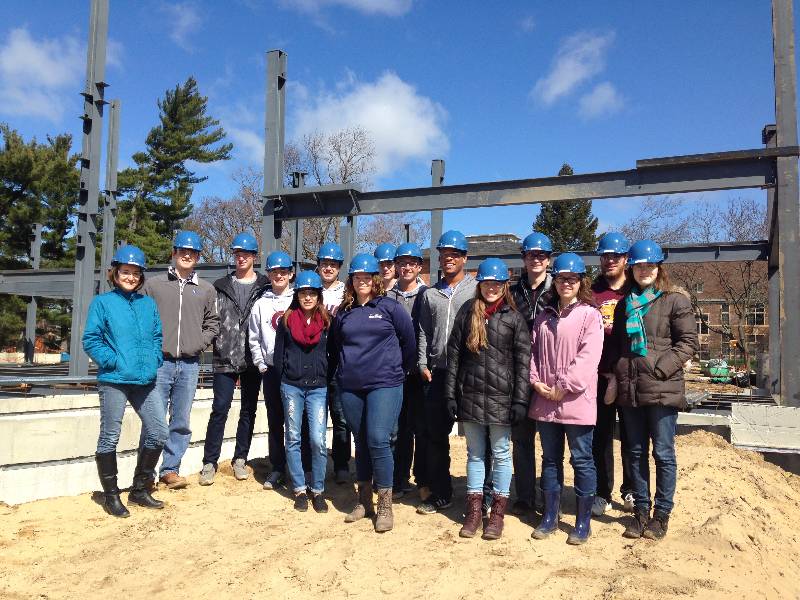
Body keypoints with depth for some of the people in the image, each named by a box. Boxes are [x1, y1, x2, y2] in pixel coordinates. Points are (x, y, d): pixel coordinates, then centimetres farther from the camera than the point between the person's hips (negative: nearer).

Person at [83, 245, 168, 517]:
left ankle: (140, 489, 22)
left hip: (145, 381, 5)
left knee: (158, 431, 5)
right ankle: (111, 496, 19)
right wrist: (112, 361, -13)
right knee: (109, 437, 5)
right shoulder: (102, 302, 0)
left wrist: (155, 360, 1)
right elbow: (91, 340, -4)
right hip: (113, 381, -5)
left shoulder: (149, 304, 13)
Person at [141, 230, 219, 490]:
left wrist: (199, 343, -1)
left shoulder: (206, 290, 11)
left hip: (189, 364, 2)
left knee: (181, 422, 7)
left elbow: (212, 323, 13)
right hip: (159, 362, -2)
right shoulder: (154, 284, 6)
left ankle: (170, 469, 18)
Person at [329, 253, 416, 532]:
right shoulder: (343, 312, 9)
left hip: (384, 384, -4)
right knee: (361, 441, 11)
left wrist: (400, 369, 10)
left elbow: (409, 340, 4)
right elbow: (335, 347, 20)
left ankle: (385, 506, 1)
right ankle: (364, 500, 24)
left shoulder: (389, 307, -1)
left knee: (378, 440, -11)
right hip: (350, 387, 4)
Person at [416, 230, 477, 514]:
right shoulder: (430, 294, 14)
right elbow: (424, 333, 14)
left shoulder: (477, 289, 1)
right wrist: (423, 364, 4)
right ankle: (440, 492, 21)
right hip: (437, 373, 4)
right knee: (434, 434, 8)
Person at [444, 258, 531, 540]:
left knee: (501, 454, 8)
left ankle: (498, 512, 19)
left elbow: (523, 362, -3)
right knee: (475, 453, 11)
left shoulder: (514, 318, 0)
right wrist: (451, 394, 1)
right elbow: (453, 354, 5)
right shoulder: (467, 312, 6)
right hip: (470, 396, 2)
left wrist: (520, 400, -9)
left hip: (501, 398, -2)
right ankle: (474, 510, 21)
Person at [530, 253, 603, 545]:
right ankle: (550, 517, 25)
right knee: (550, 459, 13)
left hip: (576, 401, -5)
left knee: (582, 460, 4)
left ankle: (583, 522, 17)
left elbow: (588, 357, -13)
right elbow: (533, 351, 12)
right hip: (545, 400, 5)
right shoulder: (544, 317, 13)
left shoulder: (590, 315, -4)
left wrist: (563, 387, -16)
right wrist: (536, 381, -4)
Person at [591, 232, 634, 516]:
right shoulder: (591, 293, 8)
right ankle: (602, 494, 16)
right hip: (599, 375, 1)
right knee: (600, 436, 5)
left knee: (630, 436, 9)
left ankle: (631, 491, 25)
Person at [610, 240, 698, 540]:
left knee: (663, 453, 3)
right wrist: (617, 372, 6)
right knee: (636, 453, 12)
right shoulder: (625, 303, 15)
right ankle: (641, 510, 24)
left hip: (663, 389, -5)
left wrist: (662, 367, -14)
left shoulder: (675, 300, -1)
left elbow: (688, 342, -5)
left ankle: (662, 513, 17)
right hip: (630, 390, 5)